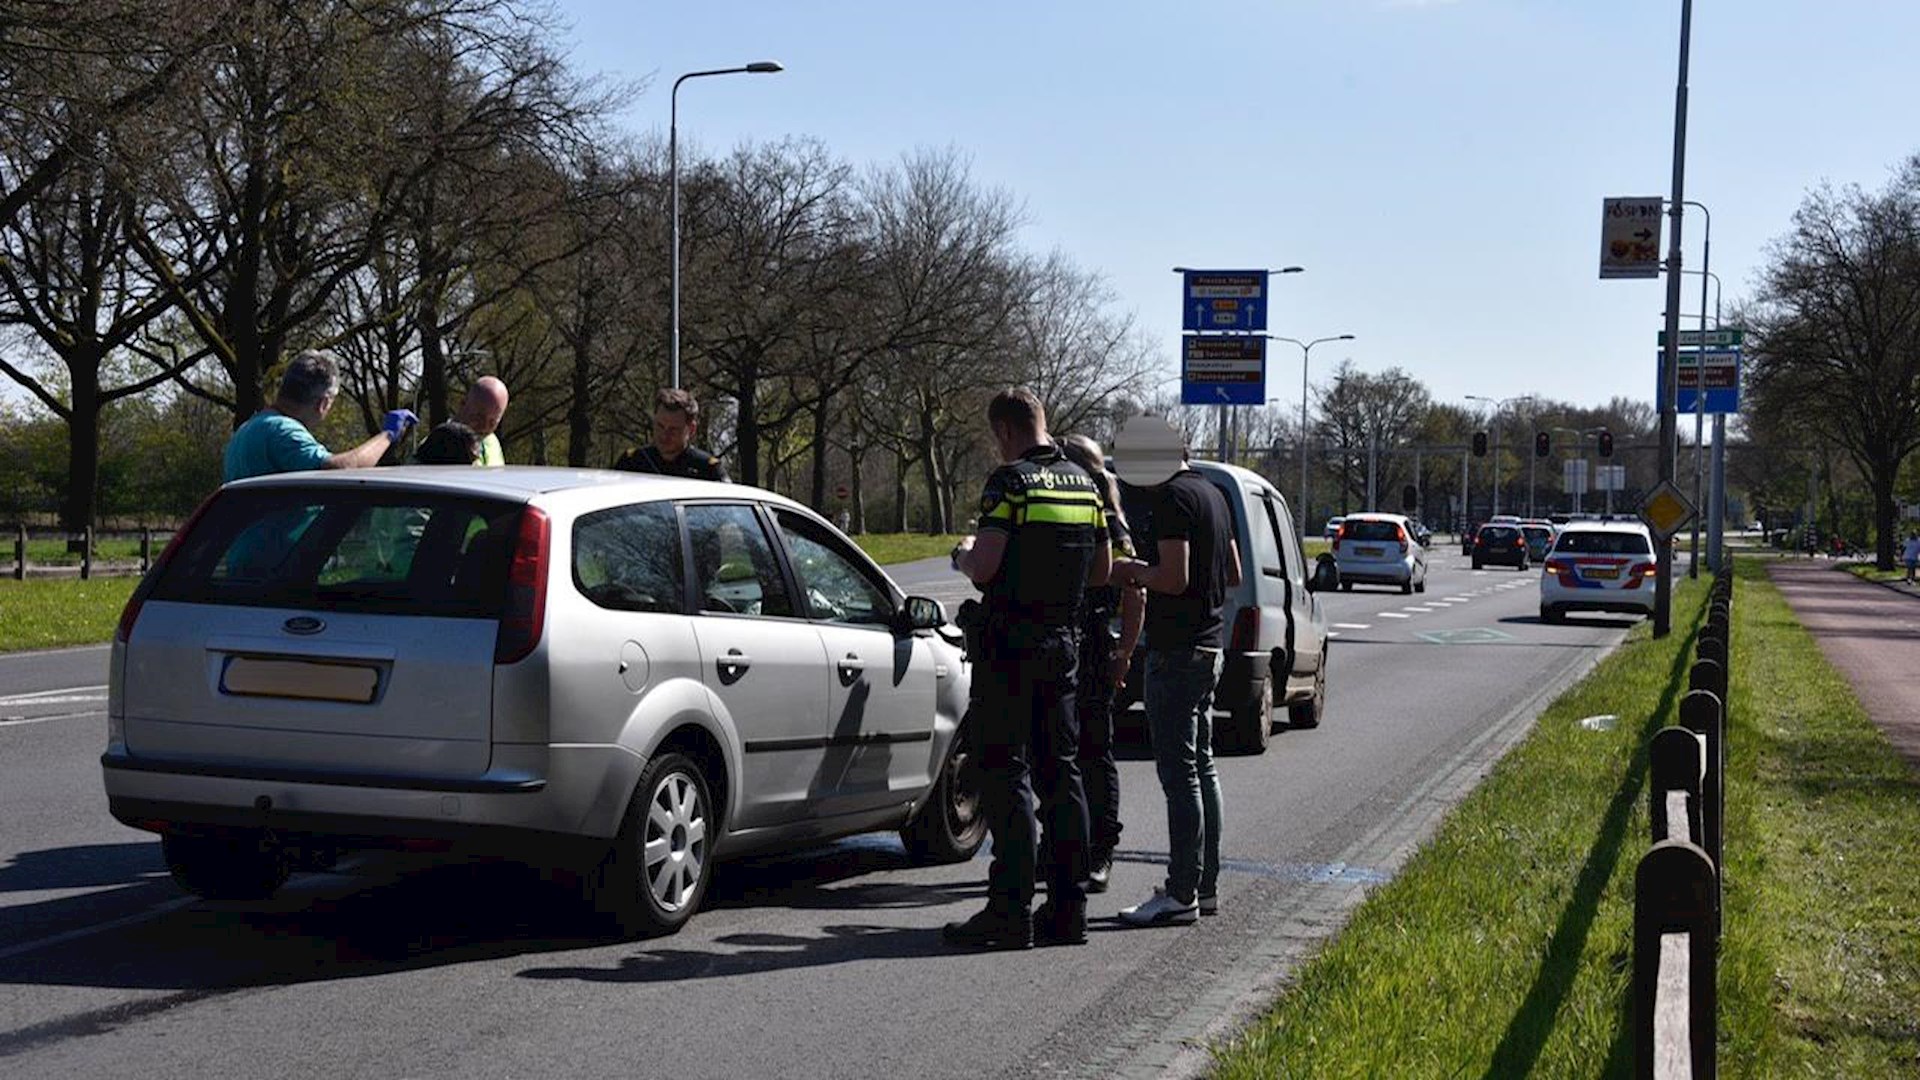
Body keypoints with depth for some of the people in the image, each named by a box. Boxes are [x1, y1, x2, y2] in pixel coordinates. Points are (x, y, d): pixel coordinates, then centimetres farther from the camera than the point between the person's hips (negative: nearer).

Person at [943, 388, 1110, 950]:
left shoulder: (1012, 481, -12)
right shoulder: (1083, 484, 11)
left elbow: (983, 567, -19)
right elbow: (1102, 570, 17)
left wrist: (964, 555, 2)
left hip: (1011, 647, -7)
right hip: (1064, 644, 7)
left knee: (1006, 775, -5)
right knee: (1060, 771, 11)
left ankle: (1010, 912, -7)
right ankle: (1068, 908, 12)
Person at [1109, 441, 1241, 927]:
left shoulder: (1172, 497, -15)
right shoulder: (1212, 494, 14)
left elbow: (1174, 578, -24)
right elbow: (1234, 574, 20)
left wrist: (1133, 572, -5)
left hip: (1176, 650, -10)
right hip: (1208, 643, 10)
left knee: (1179, 773, -7)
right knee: (1201, 767, 14)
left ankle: (1182, 894, -6)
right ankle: (1205, 885, 20)